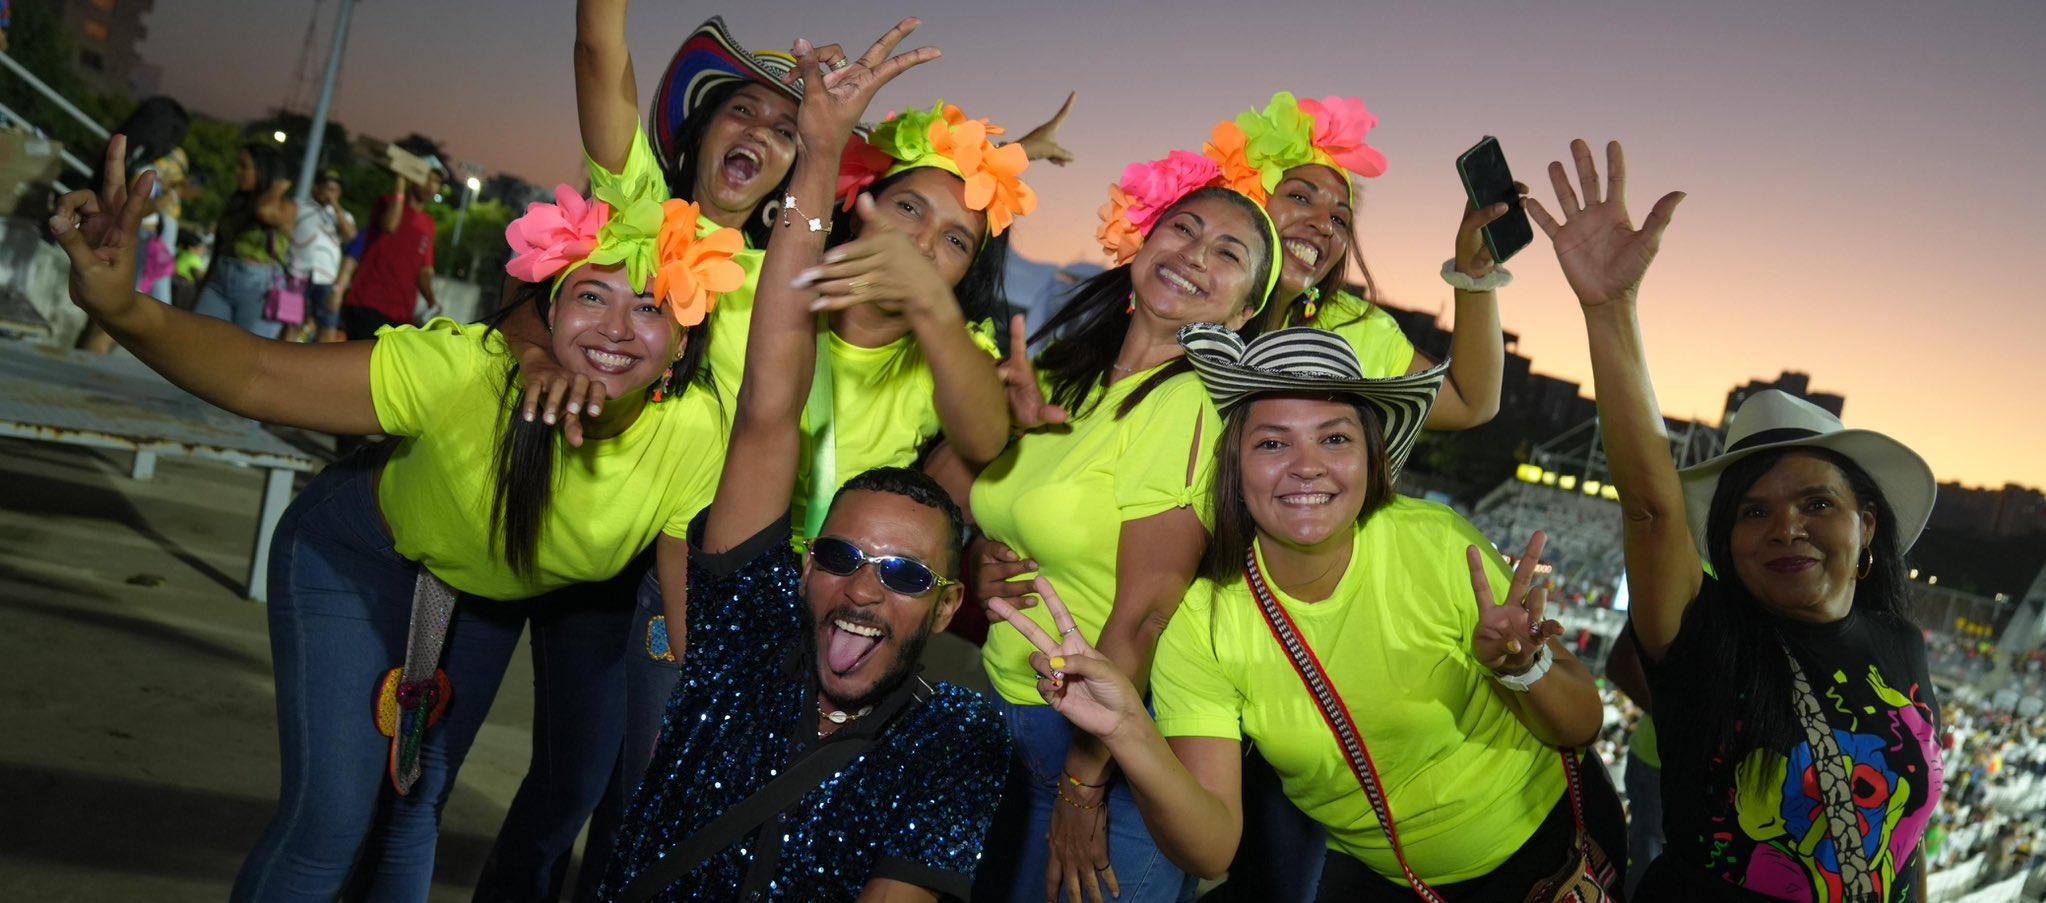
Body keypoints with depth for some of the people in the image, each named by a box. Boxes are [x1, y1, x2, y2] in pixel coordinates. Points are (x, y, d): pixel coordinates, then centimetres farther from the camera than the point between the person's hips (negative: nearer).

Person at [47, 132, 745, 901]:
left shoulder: (697, 438, -30)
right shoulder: (469, 371, -38)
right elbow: (257, 377, -36)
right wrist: (124, 309, -52)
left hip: (501, 591, 4)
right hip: (361, 553, -3)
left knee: (418, 805, 20)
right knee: (330, 817, -7)